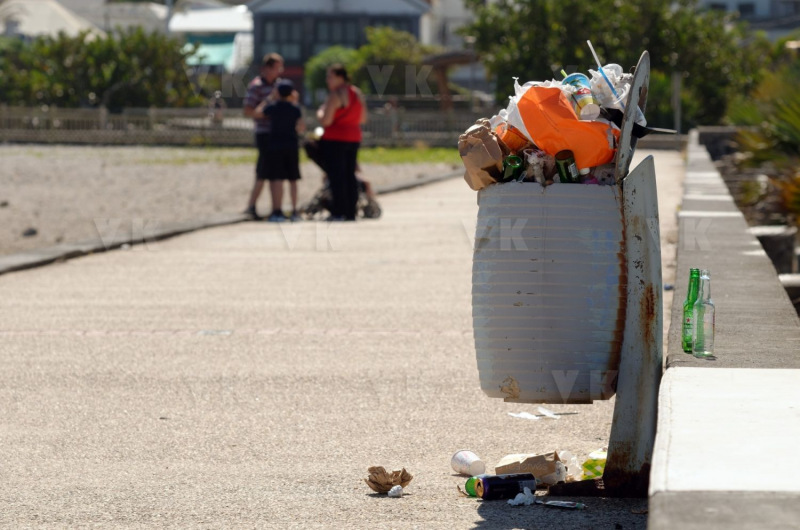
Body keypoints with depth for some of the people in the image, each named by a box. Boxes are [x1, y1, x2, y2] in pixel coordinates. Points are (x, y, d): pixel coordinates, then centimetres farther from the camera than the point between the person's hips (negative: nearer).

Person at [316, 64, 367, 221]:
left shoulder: (335, 95, -14)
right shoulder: (358, 93, 11)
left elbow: (326, 121, -18)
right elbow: (363, 119, 17)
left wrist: (320, 113, 2)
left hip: (335, 139, -8)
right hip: (354, 138, 8)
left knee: (336, 175, -6)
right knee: (350, 175, 10)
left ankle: (339, 212, -9)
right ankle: (351, 212, 9)